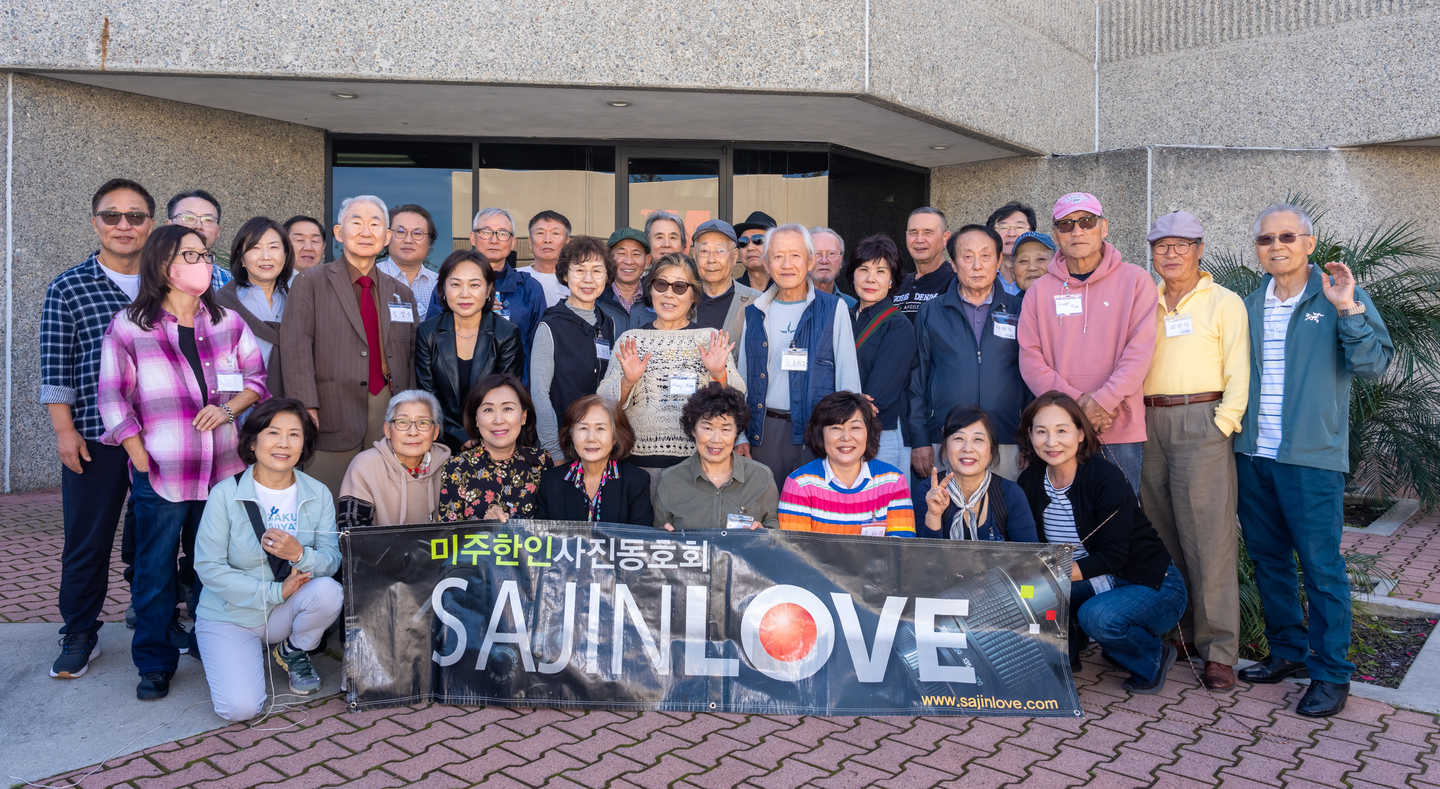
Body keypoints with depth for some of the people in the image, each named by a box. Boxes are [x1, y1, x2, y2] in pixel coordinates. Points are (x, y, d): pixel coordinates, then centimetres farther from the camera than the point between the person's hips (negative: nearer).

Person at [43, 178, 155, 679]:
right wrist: (65, 430, -6)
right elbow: (56, 369, 0)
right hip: (94, 436, -2)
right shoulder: (68, 289, 2)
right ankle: (79, 636, 21)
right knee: (88, 540, 5)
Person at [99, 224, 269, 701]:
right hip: (160, 476, -3)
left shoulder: (227, 322, 5)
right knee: (155, 570, 7)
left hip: (223, 471, 3)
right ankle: (155, 664, 21)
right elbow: (114, 401, -4)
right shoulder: (129, 326, -5)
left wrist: (229, 408, -10)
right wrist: (142, 463, -8)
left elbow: (257, 377, 10)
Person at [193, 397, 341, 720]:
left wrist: (300, 555, -32)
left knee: (328, 591, -31)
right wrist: (275, 591, -21)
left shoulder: (318, 495, -2)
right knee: (241, 708, -22)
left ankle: (293, 652, 4)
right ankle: (247, 657, 15)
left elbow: (333, 560, -9)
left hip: (287, 610, 2)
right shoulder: (226, 494, -11)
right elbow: (208, 567, -15)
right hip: (230, 615, -2)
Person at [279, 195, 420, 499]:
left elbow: (413, 359, 14)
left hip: (391, 418, 3)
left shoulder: (402, 293, 17)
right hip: (334, 421, -3)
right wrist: (307, 411, -12)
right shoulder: (310, 283, 6)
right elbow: (296, 351, -3)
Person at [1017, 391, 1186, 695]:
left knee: (1098, 616, -34)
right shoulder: (1030, 480, -5)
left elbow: (1113, 556, -25)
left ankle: (1154, 658, -1)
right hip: (1095, 586, 5)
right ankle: (1067, 650, 9)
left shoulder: (1106, 476, -21)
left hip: (1153, 587, -5)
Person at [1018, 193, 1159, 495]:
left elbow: (1140, 351, -5)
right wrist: (1077, 403, -12)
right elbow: (1030, 359, 1)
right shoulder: (1040, 290, 8)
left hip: (1121, 429, -1)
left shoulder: (1135, 280, 4)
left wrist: (1100, 402, -16)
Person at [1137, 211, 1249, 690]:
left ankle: (1218, 649, 1)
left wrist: (1223, 424, -10)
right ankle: (1177, 630, 18)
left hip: (1200, 422, -4)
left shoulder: (1224, 303, 5)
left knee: (1208, 537, -6)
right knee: (1160, 534, 7)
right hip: (1148, 423, 4)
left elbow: (1238, 373, -1)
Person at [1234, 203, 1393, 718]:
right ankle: (1287, 650, 29)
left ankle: (1331, 673, 12)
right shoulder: (1249, 306, 11)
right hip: (1253, 455, 5)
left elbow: (1375, 365, -10)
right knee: (1268, 559, 14)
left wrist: (1348, 310, -20)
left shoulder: (1342, 297, -2)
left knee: (1321, 566, 0)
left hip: (1312, 458, -5)